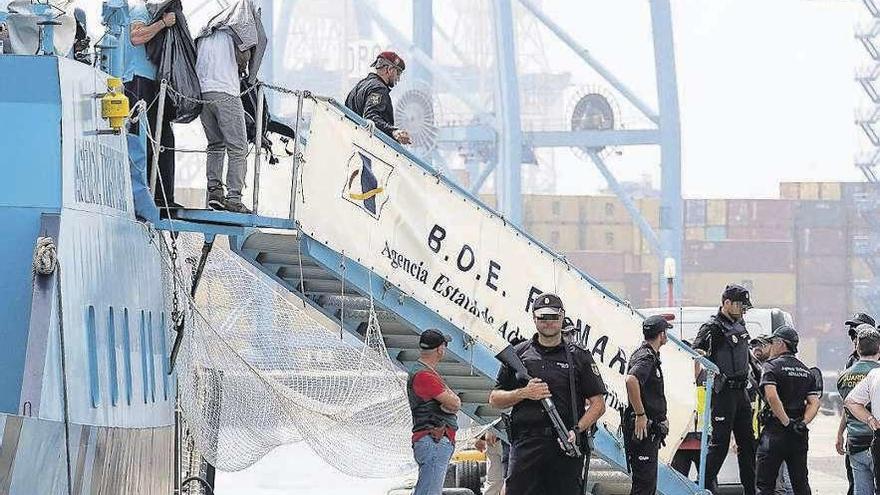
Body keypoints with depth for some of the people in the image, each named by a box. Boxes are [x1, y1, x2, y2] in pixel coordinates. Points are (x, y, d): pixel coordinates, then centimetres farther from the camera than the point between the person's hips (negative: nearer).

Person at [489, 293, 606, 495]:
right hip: (526, 445, 0)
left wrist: (577, 430, -9)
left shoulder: (579, 357, 9)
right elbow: (495, 399, 13)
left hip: (567, 447, 0)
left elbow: (598, 404, 7)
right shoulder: (518, 354, 12)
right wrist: (524, 393, -5)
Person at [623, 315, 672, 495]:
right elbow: (631, 380, -37)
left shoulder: (647, 354, 16)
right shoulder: (647, 357, -17)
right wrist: (640, 414, -30)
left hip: (649, 429, 11)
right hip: (643, 426, -11)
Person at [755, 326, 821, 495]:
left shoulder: (771, 367, -6)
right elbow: (814, 403, 4)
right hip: (799, 436, 6)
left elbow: (772, 396, -22)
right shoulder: (806, 371, 14)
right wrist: (803, 423, -6)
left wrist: (787, 423, -18)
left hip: (774, 432, -6)